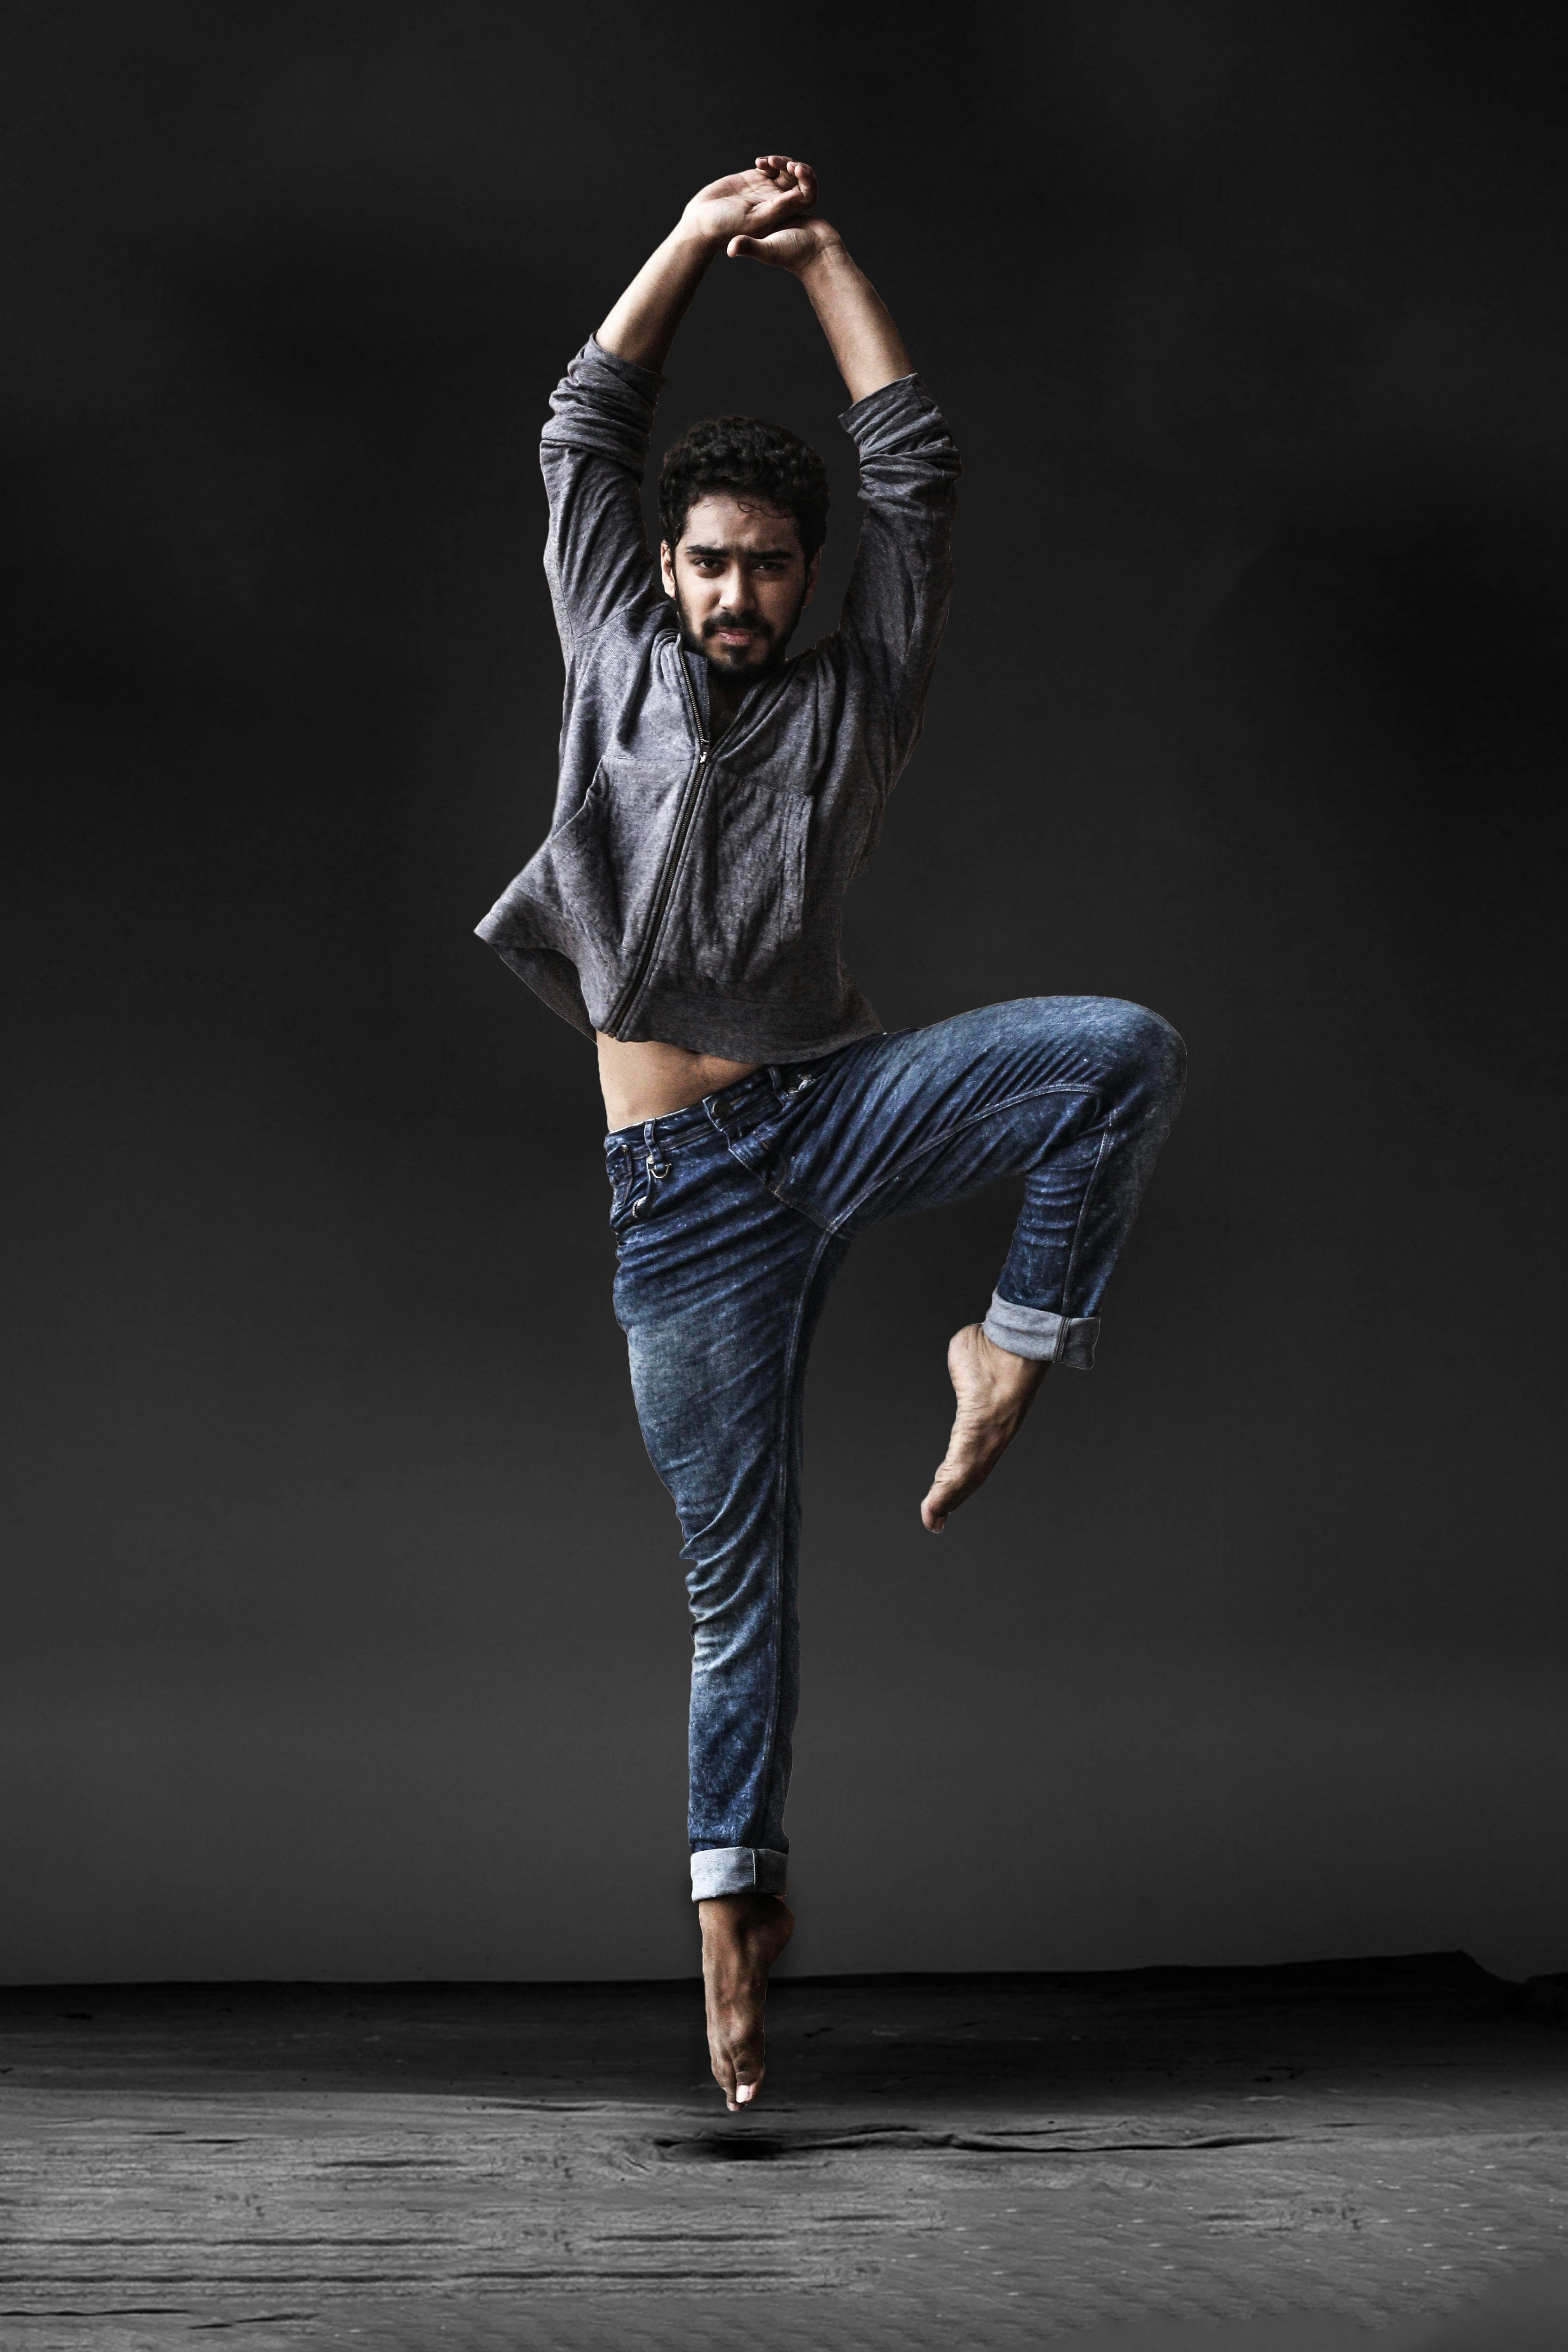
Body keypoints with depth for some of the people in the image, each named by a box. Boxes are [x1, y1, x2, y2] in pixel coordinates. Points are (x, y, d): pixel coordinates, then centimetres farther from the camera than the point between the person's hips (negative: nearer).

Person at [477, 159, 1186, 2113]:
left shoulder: (854, 692, 7)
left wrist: (822, 261, 6)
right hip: (678, 1188, 0)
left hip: (834, 1105, 0)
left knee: (1122, 1050, -26)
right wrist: (699, 237, 9)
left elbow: (918, 474, 3)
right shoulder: (615, 659, 10)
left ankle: (1016, 1357, -11)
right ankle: (734, 1896, 9)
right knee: (736, 1561, -1)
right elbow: (584, 436, 9)